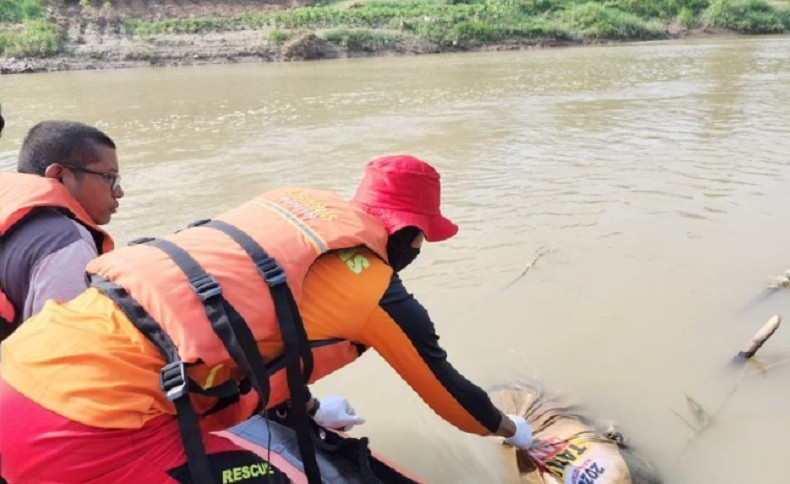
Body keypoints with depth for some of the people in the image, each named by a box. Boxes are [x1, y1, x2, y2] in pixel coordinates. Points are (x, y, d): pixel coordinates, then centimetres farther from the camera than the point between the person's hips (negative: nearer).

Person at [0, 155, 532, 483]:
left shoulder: (294, 204, 15)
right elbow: (443, 383, 16)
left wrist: (311, 408, 47)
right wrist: (509, 428, 38)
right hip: (87, 423, -8)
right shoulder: (379, 294, -2)